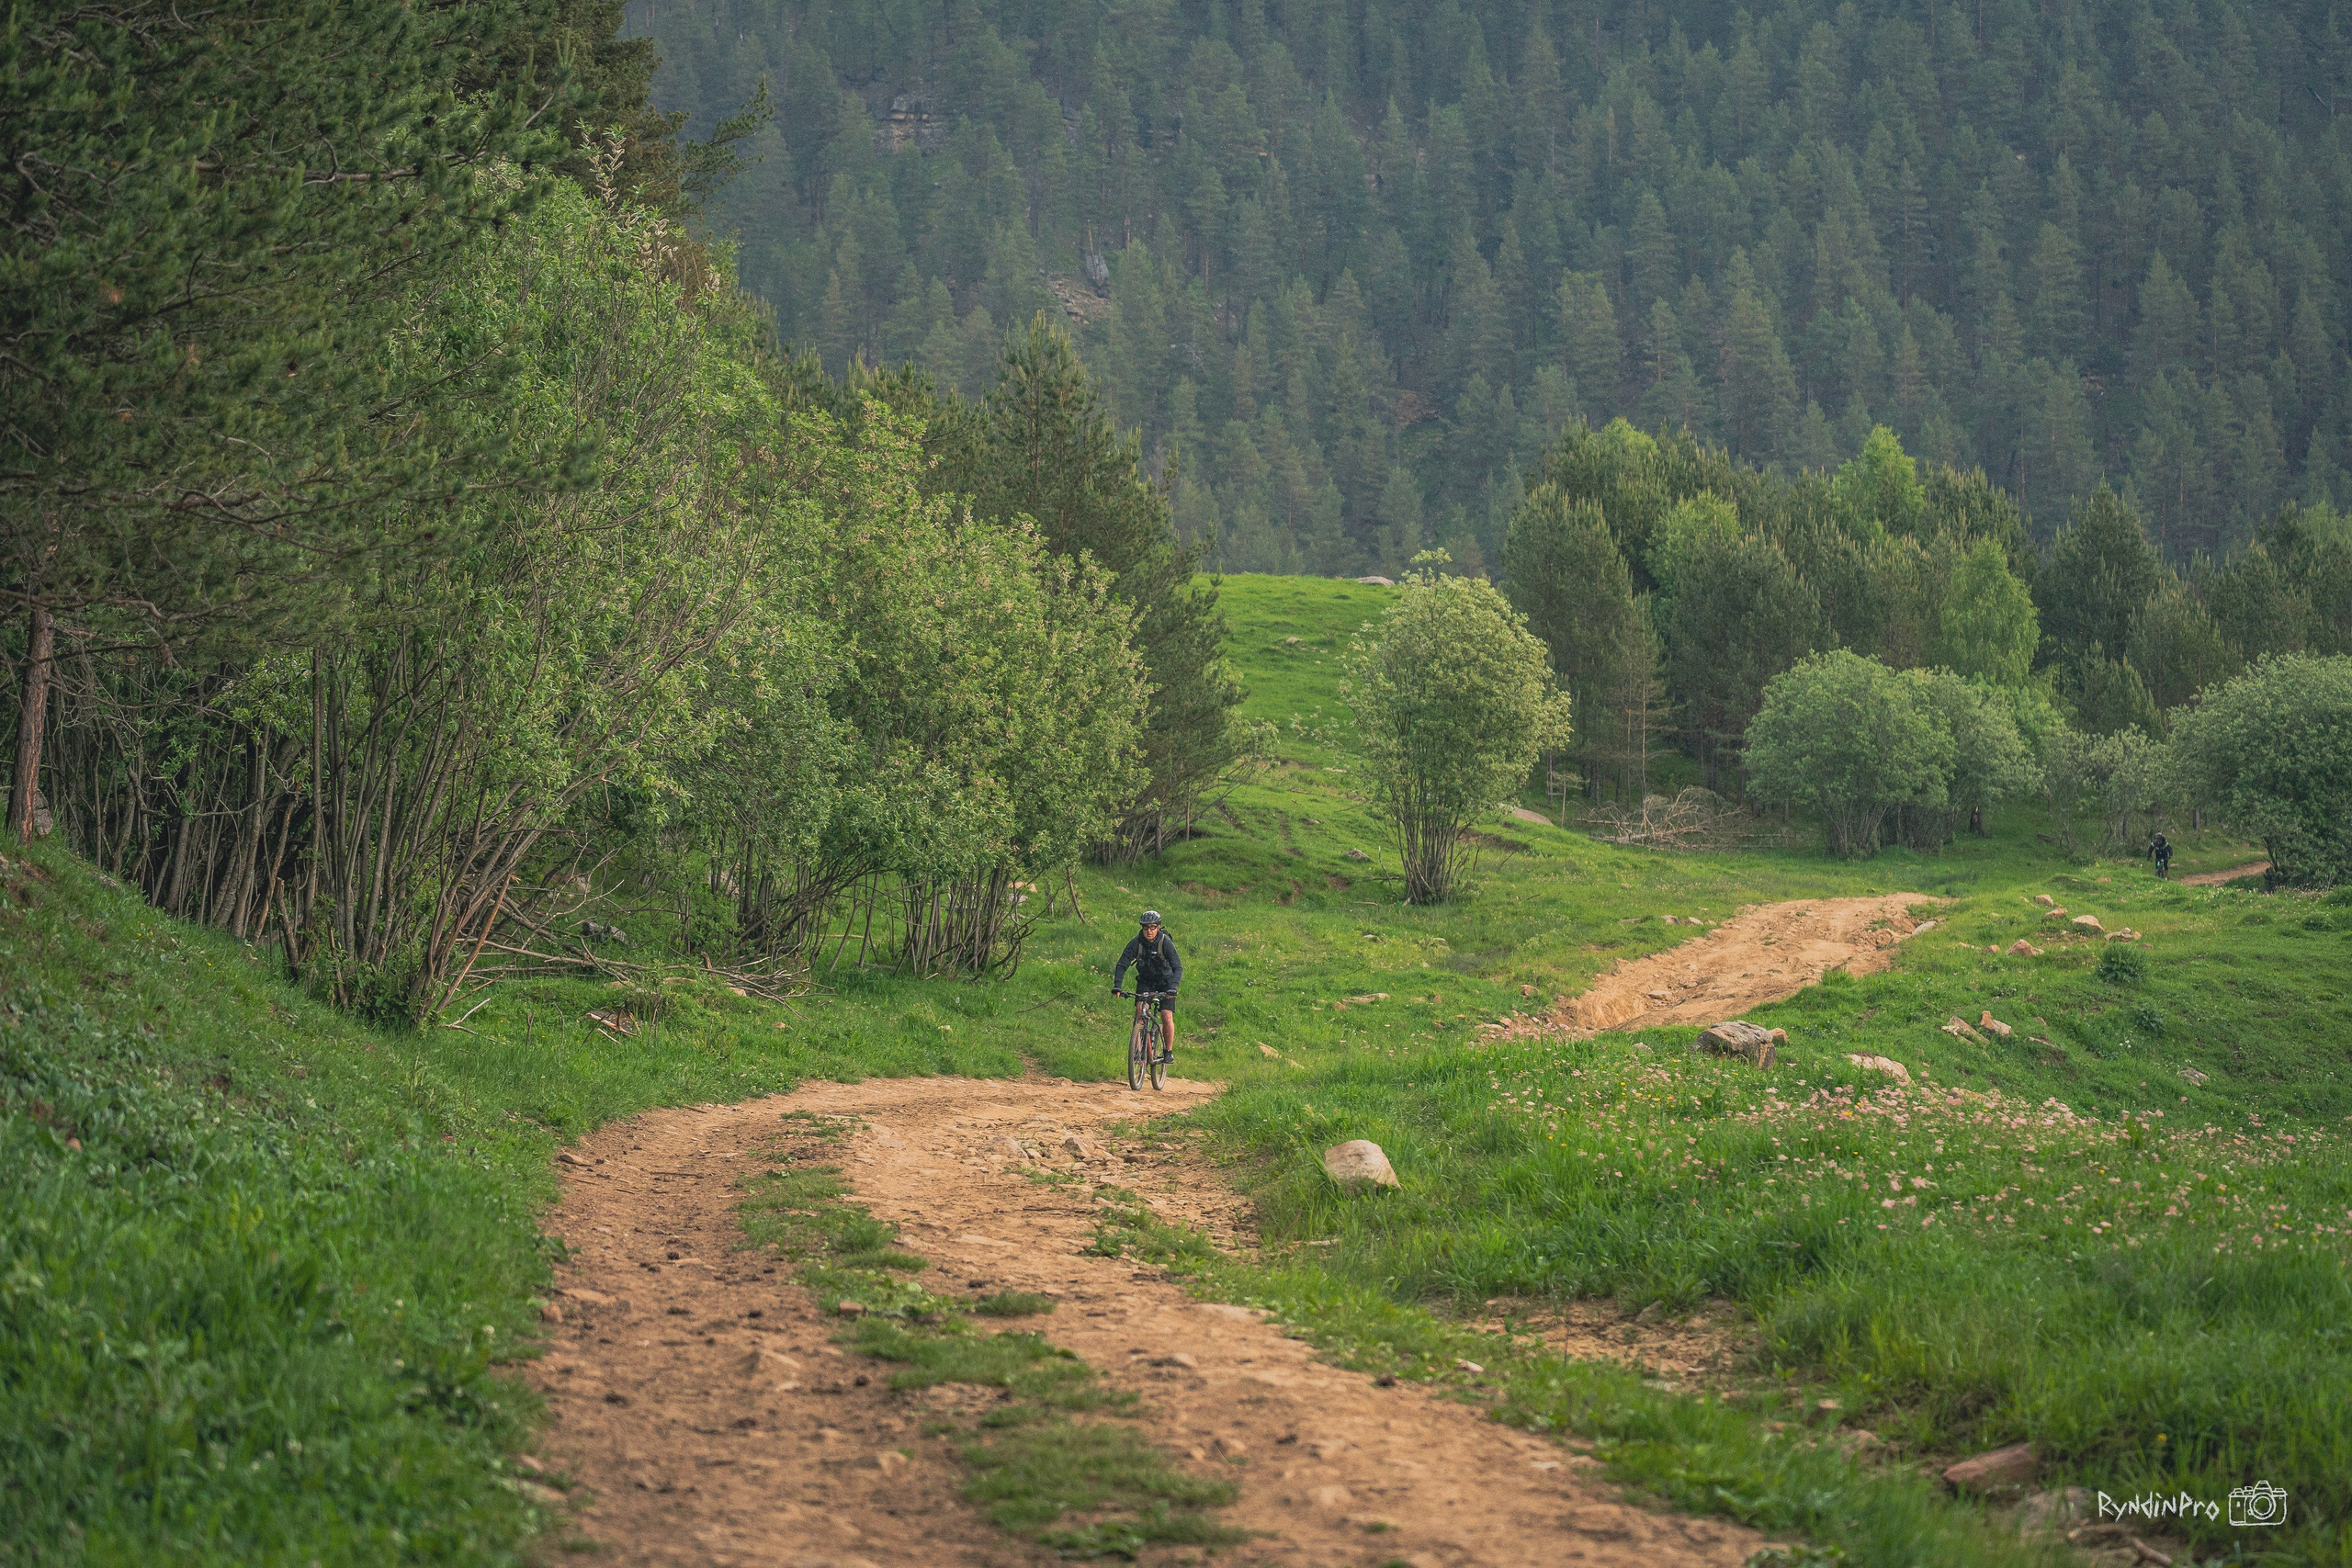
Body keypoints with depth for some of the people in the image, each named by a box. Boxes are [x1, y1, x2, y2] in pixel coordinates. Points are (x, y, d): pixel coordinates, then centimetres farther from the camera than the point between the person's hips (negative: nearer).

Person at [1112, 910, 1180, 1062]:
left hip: (1165, 982, -2)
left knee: (1167, 1017, -13)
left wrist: (1173, 987, -46)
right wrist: (1116, 986, -38)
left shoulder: (1165, 943, -24)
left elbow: (1178, 967, -30)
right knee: (1140, 1013, -17)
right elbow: (1122, 964, -23)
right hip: (1145, 981, 2)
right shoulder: (1136, 943, -19)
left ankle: (1168, 1051, 3)